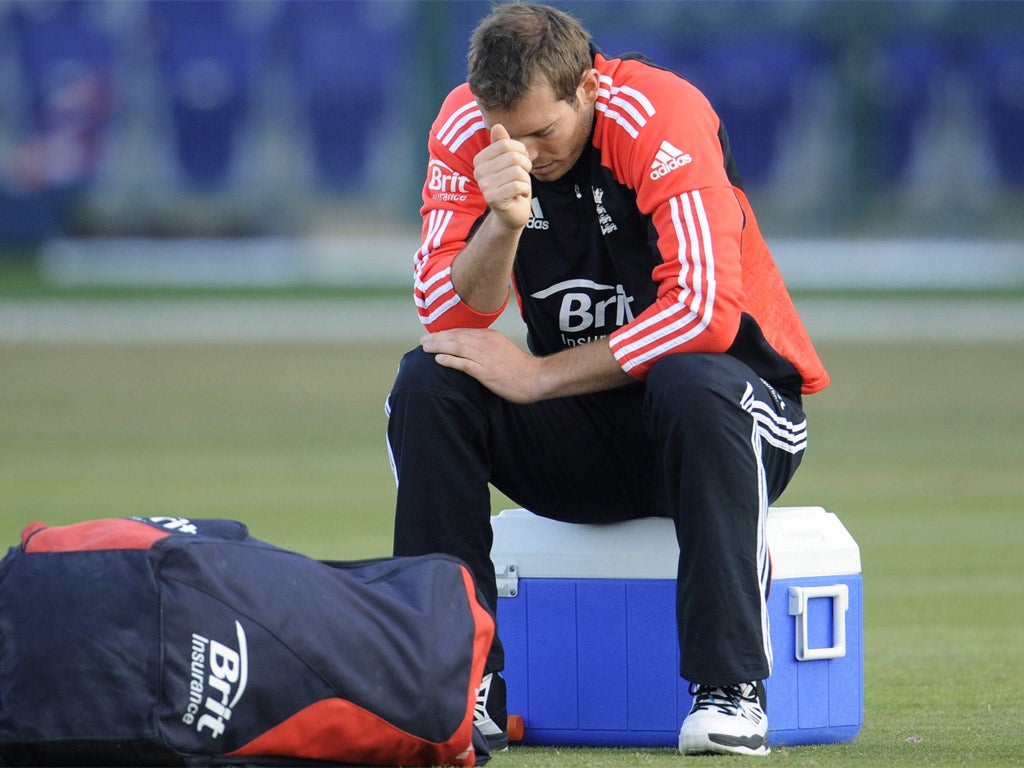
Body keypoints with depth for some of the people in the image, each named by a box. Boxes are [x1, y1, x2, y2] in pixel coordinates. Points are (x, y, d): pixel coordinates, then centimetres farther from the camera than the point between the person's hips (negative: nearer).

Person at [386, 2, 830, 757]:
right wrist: (503, 220, -32)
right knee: (427, 385, -19)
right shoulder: (465, 129, -7)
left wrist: (538, 376, -25)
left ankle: (731, 689, -33)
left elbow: (704, 312, -28)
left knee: (692, 385, -37)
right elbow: (449, 320, -13)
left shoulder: (665, 117, -20)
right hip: (578, 439, 4)